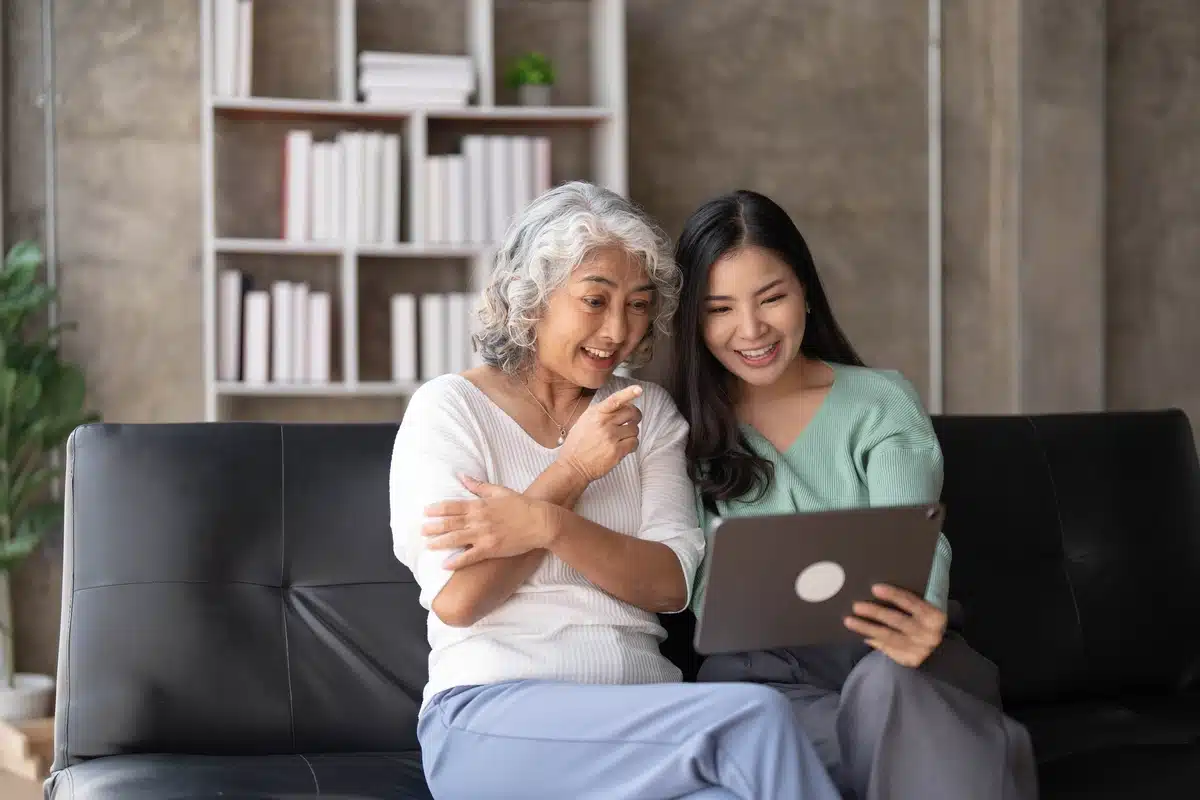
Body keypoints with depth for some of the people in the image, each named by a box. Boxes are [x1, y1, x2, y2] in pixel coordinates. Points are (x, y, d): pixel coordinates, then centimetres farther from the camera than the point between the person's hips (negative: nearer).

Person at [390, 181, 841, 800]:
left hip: (641, 715, 4)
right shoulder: (450, 407, 4)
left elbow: (672, 583, 3)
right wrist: (573, 470, -7)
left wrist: (548, 524, -14)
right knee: (754, 717, -28)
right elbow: (456, 599, -7)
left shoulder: (648, 412, 17)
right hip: (491, 716, -4)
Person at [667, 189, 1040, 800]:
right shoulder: (682, 428, 9)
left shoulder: (882, 403, 7)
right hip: (761, 671, 0)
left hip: (888, 659, 0)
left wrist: (921, 620, -32)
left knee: (884, 683, -37)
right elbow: (693, 584, 3)